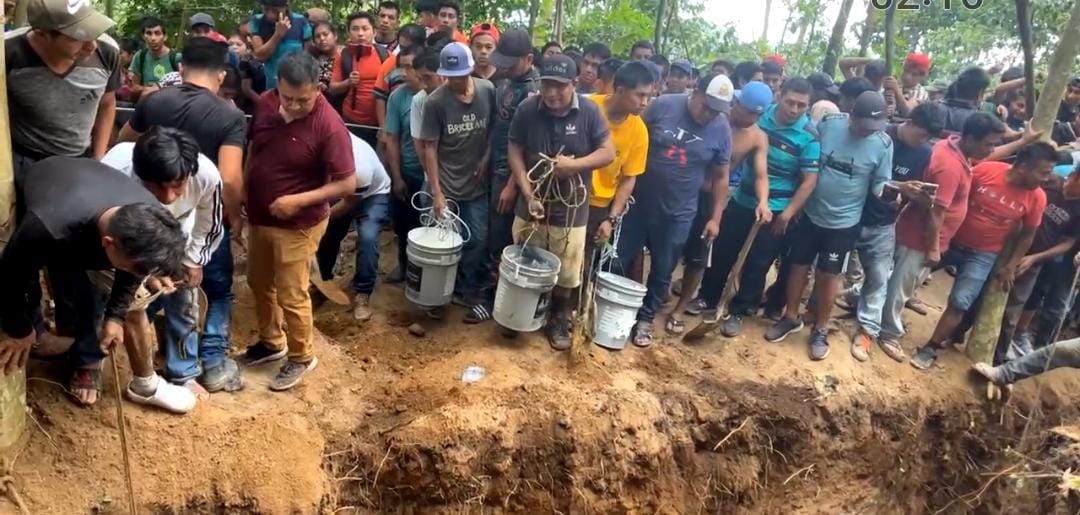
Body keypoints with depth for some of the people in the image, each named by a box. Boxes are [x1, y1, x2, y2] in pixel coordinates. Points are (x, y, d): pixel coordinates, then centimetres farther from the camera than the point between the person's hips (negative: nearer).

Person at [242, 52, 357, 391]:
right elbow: (253, 149, 10)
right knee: (259, 284, 21)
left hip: (298, 224, -7)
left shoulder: (329, 126, -26)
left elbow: (347, 184, -23)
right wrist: (242, 192, 3)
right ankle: (271, 342, 44)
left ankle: (302, 357, 27)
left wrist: (299, 200, -29)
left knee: (291, 295, 4)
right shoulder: (265, 103, -6)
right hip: (259, 216, 7)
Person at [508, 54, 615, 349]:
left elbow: (608, 153, -7)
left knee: (565, 273, 9)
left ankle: (559, 320, 31)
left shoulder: (589, 112, -11)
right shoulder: (527, 109, -8)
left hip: (571, 209, -1)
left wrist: (574, 165, -22)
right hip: (532, 204, 1)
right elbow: (514, 152, -4)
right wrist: (527, 192, -14)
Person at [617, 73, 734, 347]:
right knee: (620, 261, 9)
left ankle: (646, 318, 30)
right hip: (639, 201, 0)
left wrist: (715, 218, 1)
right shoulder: (663, 105, -10)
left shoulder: (721, 130, -6)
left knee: (663, 271, 11)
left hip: (678, 214, 1)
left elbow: (720, 177, 2)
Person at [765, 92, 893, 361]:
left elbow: (880, 186, -6)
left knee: (828, 275, 8)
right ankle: (791, 318, 33)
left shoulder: (883, 145, -13)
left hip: (844, 222, -1)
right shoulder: (827, 124, -12)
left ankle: (820, 330, 26)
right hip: (810, 213, 2)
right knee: (798, 265, 13)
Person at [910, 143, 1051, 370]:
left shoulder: (1036, 198, -11)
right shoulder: (984, 171, -18)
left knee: (959, 303, -9)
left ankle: (930, 349, 4)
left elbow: (1027, 235, 2)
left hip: (982, 255, 0)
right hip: (951, 240, 1)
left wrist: (1010, 266, 0)